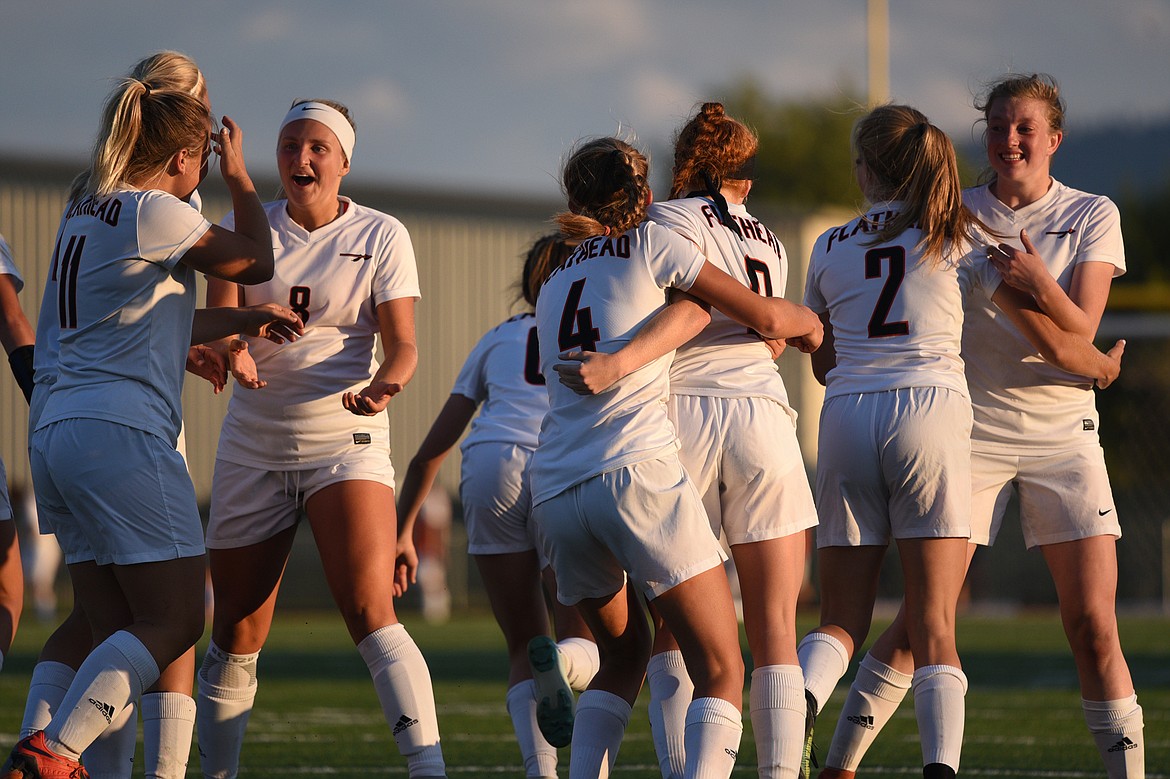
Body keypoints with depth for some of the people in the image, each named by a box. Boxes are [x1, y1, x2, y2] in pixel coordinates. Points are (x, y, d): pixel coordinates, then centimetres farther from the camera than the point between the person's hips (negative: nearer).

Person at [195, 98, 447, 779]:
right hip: (254, 443, 3)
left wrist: (384, 384, -29)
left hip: (345, 440, -3)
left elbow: (403, 346, -6)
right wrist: (232, 348, -30)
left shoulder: (381, 236, -1)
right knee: (236, 637, 5)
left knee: (370, 613, -21)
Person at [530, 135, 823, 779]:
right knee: (721, 672, -3)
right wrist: (806, 321, 31)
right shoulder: (651, 244, 8)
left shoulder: (553, 284, 25)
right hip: (636, 471, -6)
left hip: (554, 491, 6)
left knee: (624, 653, 25)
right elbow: (764, 317, 7)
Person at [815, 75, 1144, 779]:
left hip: (1061, 432, 0)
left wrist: (1036, 282, -27)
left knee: (1094, 627, -7)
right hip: (970, 426, 0)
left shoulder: (1093, 216, 2)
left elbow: (1081, 334, -9)